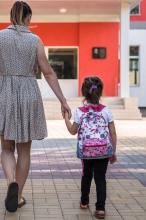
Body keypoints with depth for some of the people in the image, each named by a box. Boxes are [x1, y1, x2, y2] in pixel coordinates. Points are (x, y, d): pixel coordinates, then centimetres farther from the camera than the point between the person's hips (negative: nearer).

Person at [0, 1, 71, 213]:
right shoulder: (35, 40, -1)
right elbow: (49, 73, -3)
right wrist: (63, 100, 1)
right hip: (29, 97, 0)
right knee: (24, 150, 14)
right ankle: (18, 196, 17)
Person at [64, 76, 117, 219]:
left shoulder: (79, 112, -4)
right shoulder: (106, 111, -3)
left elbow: (73, 131, 7)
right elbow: (113, 134, -1)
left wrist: (66, 117, 21)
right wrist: (113, 152, 9)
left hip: (86, 151, 1)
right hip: (104, 150, -1)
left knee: (86, 175, 21)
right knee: (100, 178, 5)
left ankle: (84, 202, 35)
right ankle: (100, 208, -1)